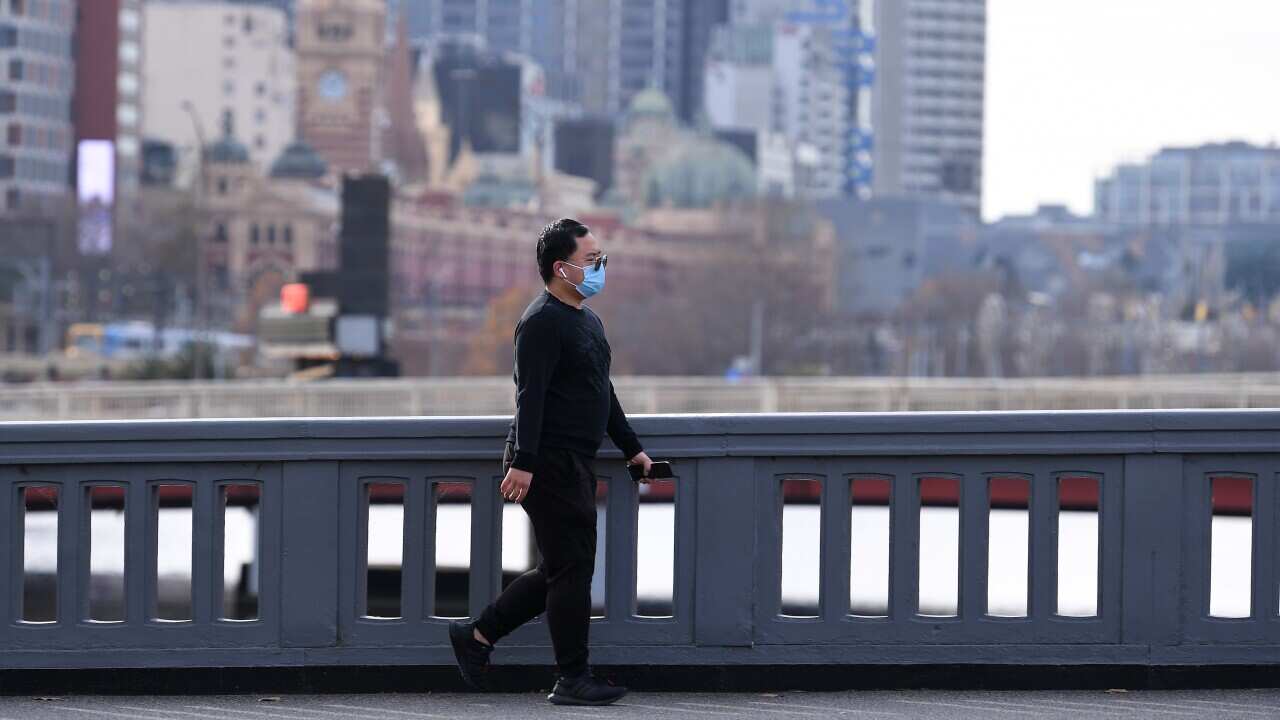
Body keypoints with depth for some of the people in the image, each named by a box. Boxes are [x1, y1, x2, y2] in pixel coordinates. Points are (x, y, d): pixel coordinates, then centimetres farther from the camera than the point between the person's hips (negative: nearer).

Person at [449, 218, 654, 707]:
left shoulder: (587, 320, 19)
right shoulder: (542, 323, -13)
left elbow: (603, 391, 27)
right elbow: (530, 396, -20)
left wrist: (631, 447, 28)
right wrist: (522, 462, -26)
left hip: (575, 465, 10)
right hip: (549, 464, -10)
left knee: (560, 570, 13)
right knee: (571, 570, -7)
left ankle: (477, 636, 20)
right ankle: (573, 680, -1)